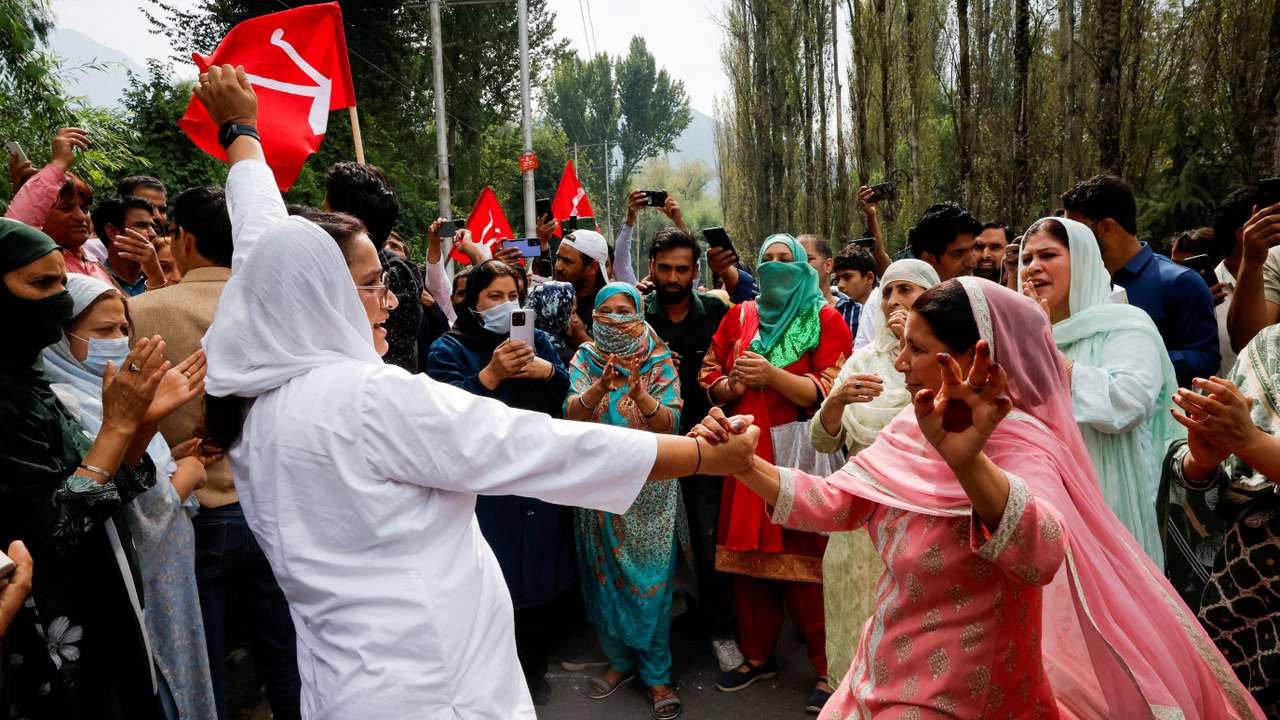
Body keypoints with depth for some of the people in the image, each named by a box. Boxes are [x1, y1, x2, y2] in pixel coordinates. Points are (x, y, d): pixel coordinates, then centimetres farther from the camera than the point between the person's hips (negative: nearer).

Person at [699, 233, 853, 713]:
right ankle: (757, 655, 25)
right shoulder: (740, 317, 14)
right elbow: (710, 377, 15)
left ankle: (827, 669, 12)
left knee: (804, 564, -3)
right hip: (748, 454, 4)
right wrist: (733, 384, -7)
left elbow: (830, 393, -8)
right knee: (748, 556, 7)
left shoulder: (824, 320, 1)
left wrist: (771, 374, -18)